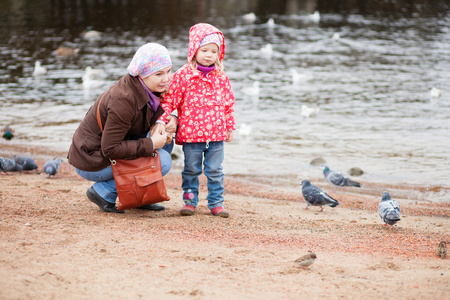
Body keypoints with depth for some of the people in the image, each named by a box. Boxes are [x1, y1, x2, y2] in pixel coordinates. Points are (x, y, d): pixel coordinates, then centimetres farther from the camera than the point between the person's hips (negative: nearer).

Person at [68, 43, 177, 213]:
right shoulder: (124, 100, -29)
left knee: (166, 141, 4)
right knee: (162, 161, -17)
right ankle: (103, 192, -7)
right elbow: (110, 149, -27)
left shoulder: (149, 89, -3)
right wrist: (151, 145, -24)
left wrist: (171, 119, -10)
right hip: (92, 164, -9)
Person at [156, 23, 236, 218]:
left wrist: (230, 128, 14)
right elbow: (169, 100, -4)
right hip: (191, 134, -2)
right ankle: (190, 200, 20)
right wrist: (161, 121, -13)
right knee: (191, 169, 8)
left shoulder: (221, 78, 5)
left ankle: (216, 202, 18)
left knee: (215, 171, 8)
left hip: (216, 134, 2)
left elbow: (229, 103, 14)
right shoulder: (183, 76, -6)